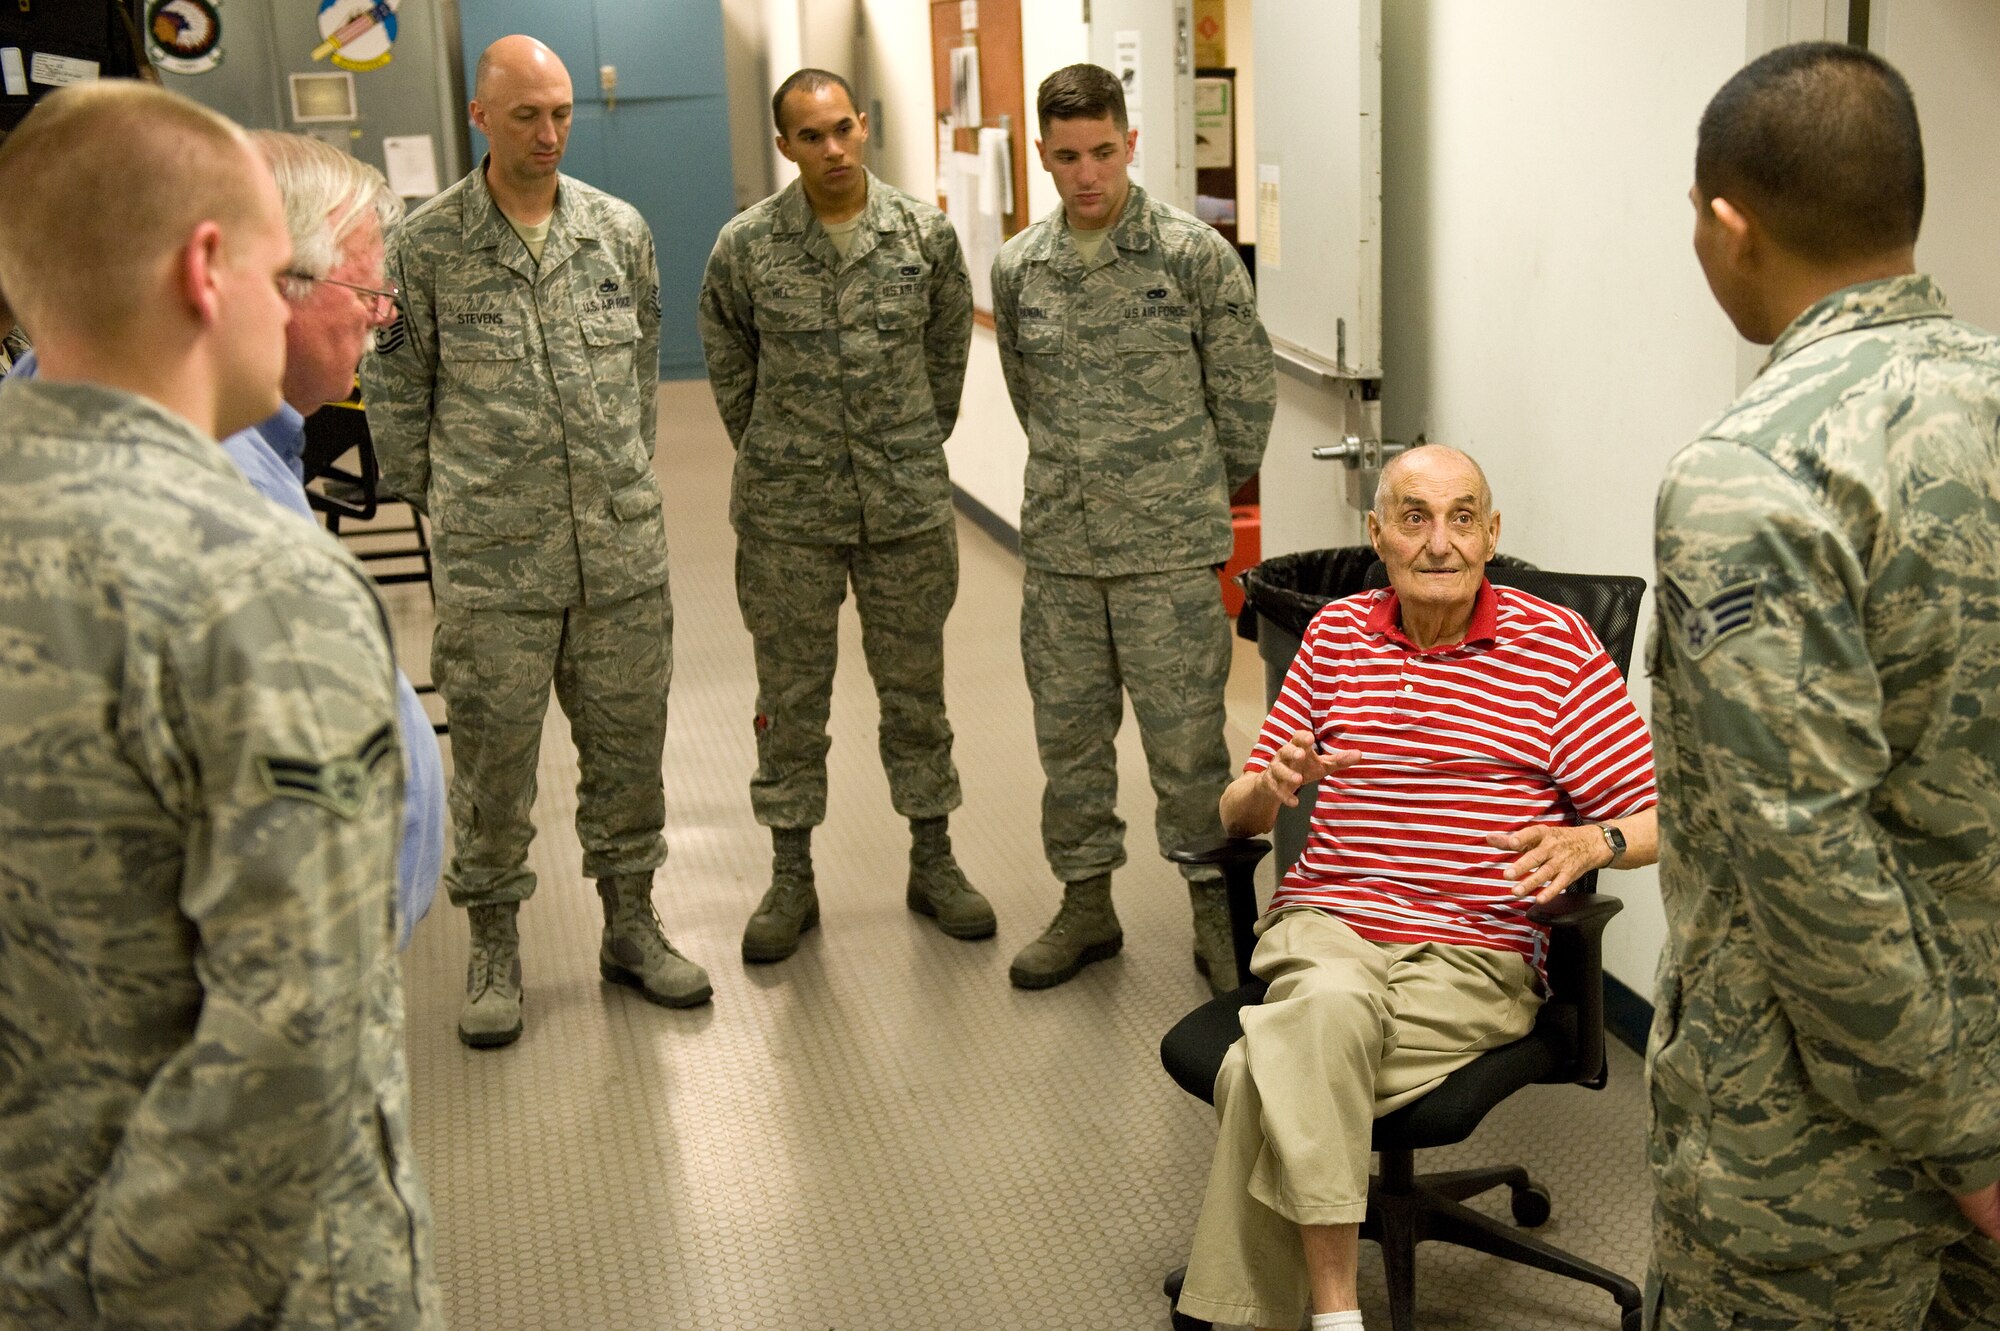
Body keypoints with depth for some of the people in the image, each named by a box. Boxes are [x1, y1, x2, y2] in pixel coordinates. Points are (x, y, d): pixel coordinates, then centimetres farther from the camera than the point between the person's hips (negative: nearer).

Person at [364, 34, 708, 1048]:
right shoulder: (426, 247, -4)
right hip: (493, 558, -3)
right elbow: (395, 394, 4)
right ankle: (493, 946, 20)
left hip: (624, 547, 3)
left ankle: (630, 924, 28)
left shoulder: (620, 230, 5)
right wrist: (439, 500, 7)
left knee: (629, 743, 11)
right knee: (492, 758, 5)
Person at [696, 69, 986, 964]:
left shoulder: (926, 233, -2)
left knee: (914, 686, 11)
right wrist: (769, 451, 11)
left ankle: (932, 859, 25)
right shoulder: (747, 245, -5)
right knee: (792, 694, 8)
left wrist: (920, 446, 12)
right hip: (787, 512, -1)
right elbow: (727, 358, 9)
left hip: (909, 504, 1)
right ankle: (791, 876, 20)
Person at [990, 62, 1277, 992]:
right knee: (1069, 735, 13)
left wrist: (1197, 492, 9)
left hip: (1169, 554, -4)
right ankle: (1086, 905, 27)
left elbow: (1248, 393, 0)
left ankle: (1215, 913, 16)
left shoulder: (1192, 254, -7)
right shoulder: (1017, 269, 5)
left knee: (1186, 742, 1)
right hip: (1058, 550, 4)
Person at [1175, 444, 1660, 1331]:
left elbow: (1656, 819, 3)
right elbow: (1238, 815, 16)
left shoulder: (1557, 644, 4)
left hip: (1475, 953, -3)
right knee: (1332, 1006, -35)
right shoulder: (1336, 633, 14)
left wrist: (1590, 843, -19)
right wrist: (1272, 784, -8)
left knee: (1282, 1061, -31)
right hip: (1326, 922, 3)